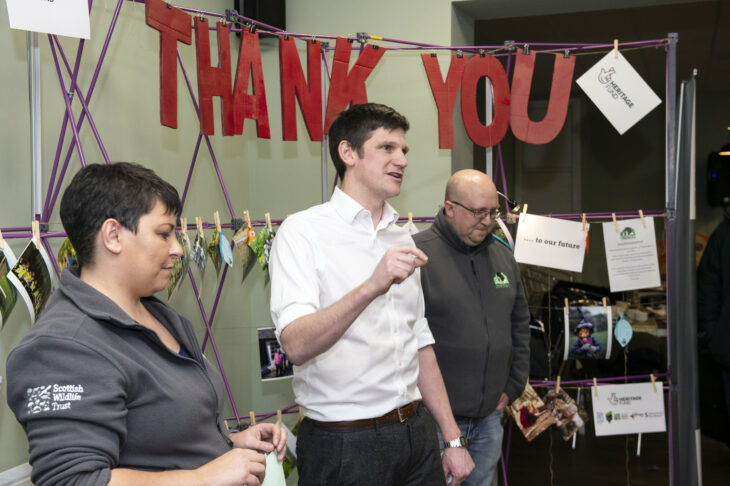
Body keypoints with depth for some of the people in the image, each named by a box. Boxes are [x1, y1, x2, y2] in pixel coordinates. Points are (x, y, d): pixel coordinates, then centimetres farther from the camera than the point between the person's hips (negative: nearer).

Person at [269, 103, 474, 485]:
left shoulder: (401, 239, 12)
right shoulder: (302, 231, -10)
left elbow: (420, 345, 14)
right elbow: (296, 345, -23)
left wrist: (452, 439, 11)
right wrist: (371, 287, -37)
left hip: (415, 434, 6)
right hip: (342, 444, -6)